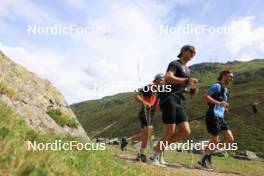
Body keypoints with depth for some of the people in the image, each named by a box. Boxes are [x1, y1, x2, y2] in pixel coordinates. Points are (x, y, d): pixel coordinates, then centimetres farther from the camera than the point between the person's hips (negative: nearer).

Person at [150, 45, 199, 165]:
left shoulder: (187, 69, 25)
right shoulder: (174, 64, -1)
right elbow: (167, 78, -20)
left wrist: (191, 91, 11)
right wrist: (187, 80, -29)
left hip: (177, 102, 9)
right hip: (168, 99, -8)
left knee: (185, 131, -2)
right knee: (170, 132, -10)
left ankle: (160, 147, 12)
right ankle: (154, 157, 7)